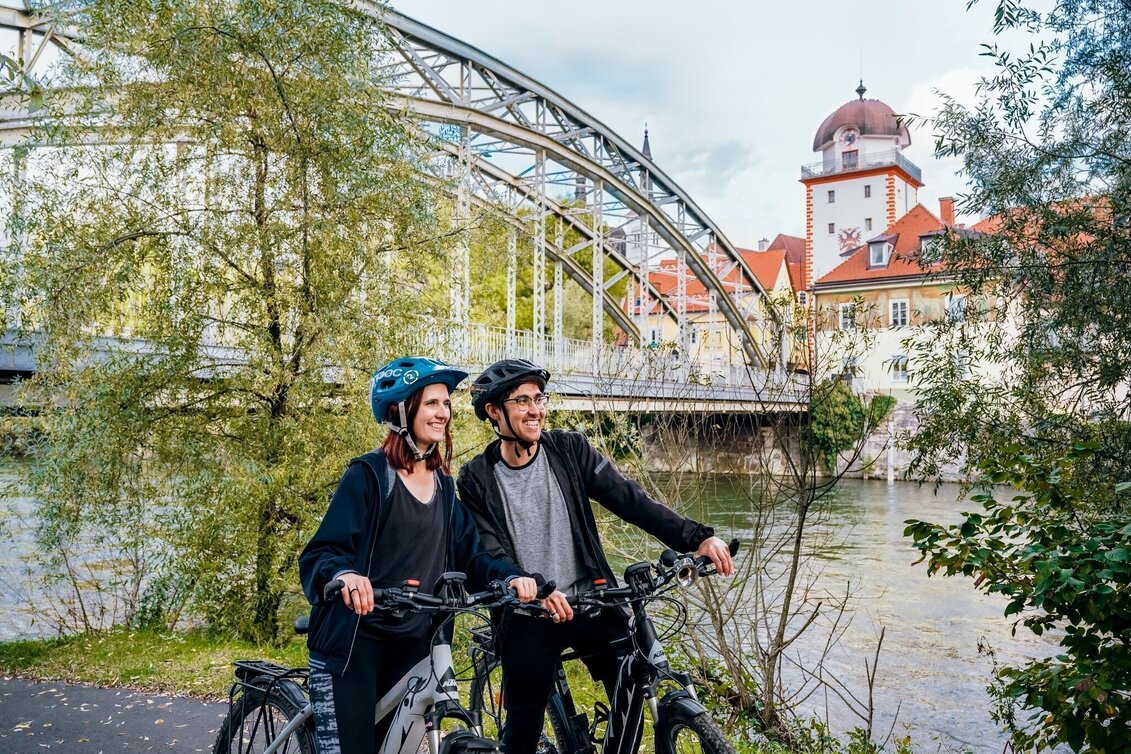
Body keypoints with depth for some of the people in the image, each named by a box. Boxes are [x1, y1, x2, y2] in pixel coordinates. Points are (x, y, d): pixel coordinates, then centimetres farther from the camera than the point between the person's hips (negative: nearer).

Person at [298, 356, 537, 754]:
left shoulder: (443, 484, 10)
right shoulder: (368, 474, -10)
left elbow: (470, 555, 6)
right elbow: (320, 554, -16)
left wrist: (511, 577, -13)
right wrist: (344, 575, -38)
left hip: (414, 646, 6)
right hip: (352, 642, -6)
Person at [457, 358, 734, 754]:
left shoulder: (570, 450, -1)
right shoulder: (477, 479, -4)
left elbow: (632, 500, -8)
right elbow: (490, 555, -9)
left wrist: (697, 537, -20)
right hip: (529, 617, -1)